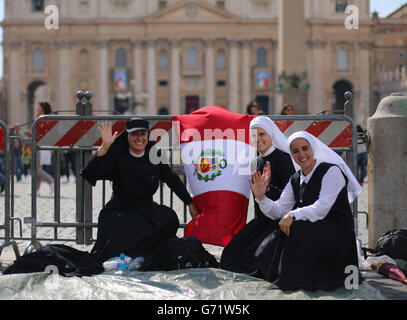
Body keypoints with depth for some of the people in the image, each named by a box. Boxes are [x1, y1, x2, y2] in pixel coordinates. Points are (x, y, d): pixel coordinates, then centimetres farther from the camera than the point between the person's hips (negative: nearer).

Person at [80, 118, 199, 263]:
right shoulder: (117, 157, -9)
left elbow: (173, 180, 11)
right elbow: (91, 173, -23)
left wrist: (190, 204, 9)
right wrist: (104, 147, -36)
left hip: (146, 209, 4)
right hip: (120, 211, -4)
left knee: (170, 218, -26)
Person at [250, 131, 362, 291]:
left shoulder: (331, 172, -9)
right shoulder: (295, 180, 12)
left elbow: (322, 209, -21)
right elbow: (279, 211, 7)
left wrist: (293, 215, -32)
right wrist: (261, 197, -10)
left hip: (337, 235, -6)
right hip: (310, 234, 6)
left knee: (298, 228, -32)